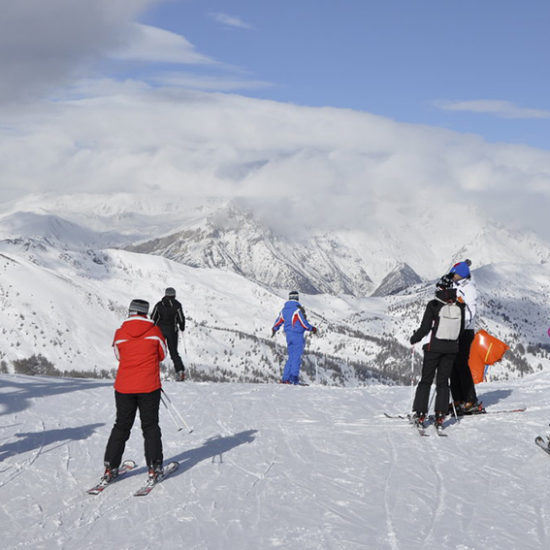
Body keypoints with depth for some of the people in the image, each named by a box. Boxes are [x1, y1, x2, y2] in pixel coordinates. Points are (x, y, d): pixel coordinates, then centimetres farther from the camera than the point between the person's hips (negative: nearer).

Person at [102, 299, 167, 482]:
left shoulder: (120, 334, -3)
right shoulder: (154, 331, -6)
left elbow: (119, 356, 10)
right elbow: (162, 355, 6)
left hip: (124, 387, 2)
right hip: (149, 386, -2)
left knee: (121, 426, 13)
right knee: (150, 427, 9)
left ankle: (110, 467, 12)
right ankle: (154, 467, 6)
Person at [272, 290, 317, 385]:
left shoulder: (284, 310, 7)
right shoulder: (298, 309, -13)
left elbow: (279, 321, 19)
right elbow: (304, 324, -14)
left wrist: (274, 329, 38)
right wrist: (312, 328, 4)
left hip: (288, 336, 7)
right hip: (297, 335, -6)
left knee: (291, 357, 14)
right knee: (297, 357, -4)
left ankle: (285, 378, 13)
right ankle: (294, 378, -11)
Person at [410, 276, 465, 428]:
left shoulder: (433, 305, -12)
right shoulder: (459, 307, -1)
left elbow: (425, 327, -10)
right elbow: (461, 329, 8)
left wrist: (414, 339, 7)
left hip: (434, 347, -3)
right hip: (451, 348, 3)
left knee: (425, 381, 7)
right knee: (443, 382, 11)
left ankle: (419, 414, 3)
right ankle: (440, 415, 4)